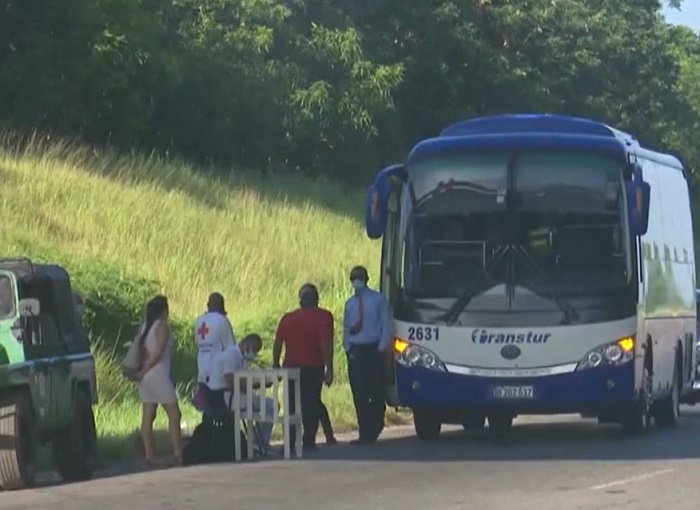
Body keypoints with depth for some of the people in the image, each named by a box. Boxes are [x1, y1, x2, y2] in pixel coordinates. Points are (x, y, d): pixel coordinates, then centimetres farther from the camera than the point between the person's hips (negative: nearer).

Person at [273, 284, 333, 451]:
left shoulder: (287, 318, 3)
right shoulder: (321, 318, -7)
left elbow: (277, 343, 0)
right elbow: (325, 345, -12)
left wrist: (276, 365, 8)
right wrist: (329, 369, -9)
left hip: (291, 368, 3)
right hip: (313, 368, -3)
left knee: (292, 406, 9)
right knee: (311, 405, 4)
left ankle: (290, 442, 4)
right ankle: (308, 441, 0)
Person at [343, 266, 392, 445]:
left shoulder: (378, 299, 3)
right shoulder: (350, 303, 14)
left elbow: (386, 324, 0)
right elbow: (346, 327, 15)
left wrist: (383, 346, -8)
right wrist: (347, 346, 0)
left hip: (374, 350, -3)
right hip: (355, 351, 3)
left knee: (376, 393, -3)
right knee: (359, 395, -2)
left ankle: (374, 429, 9)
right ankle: (365, 433, 1)